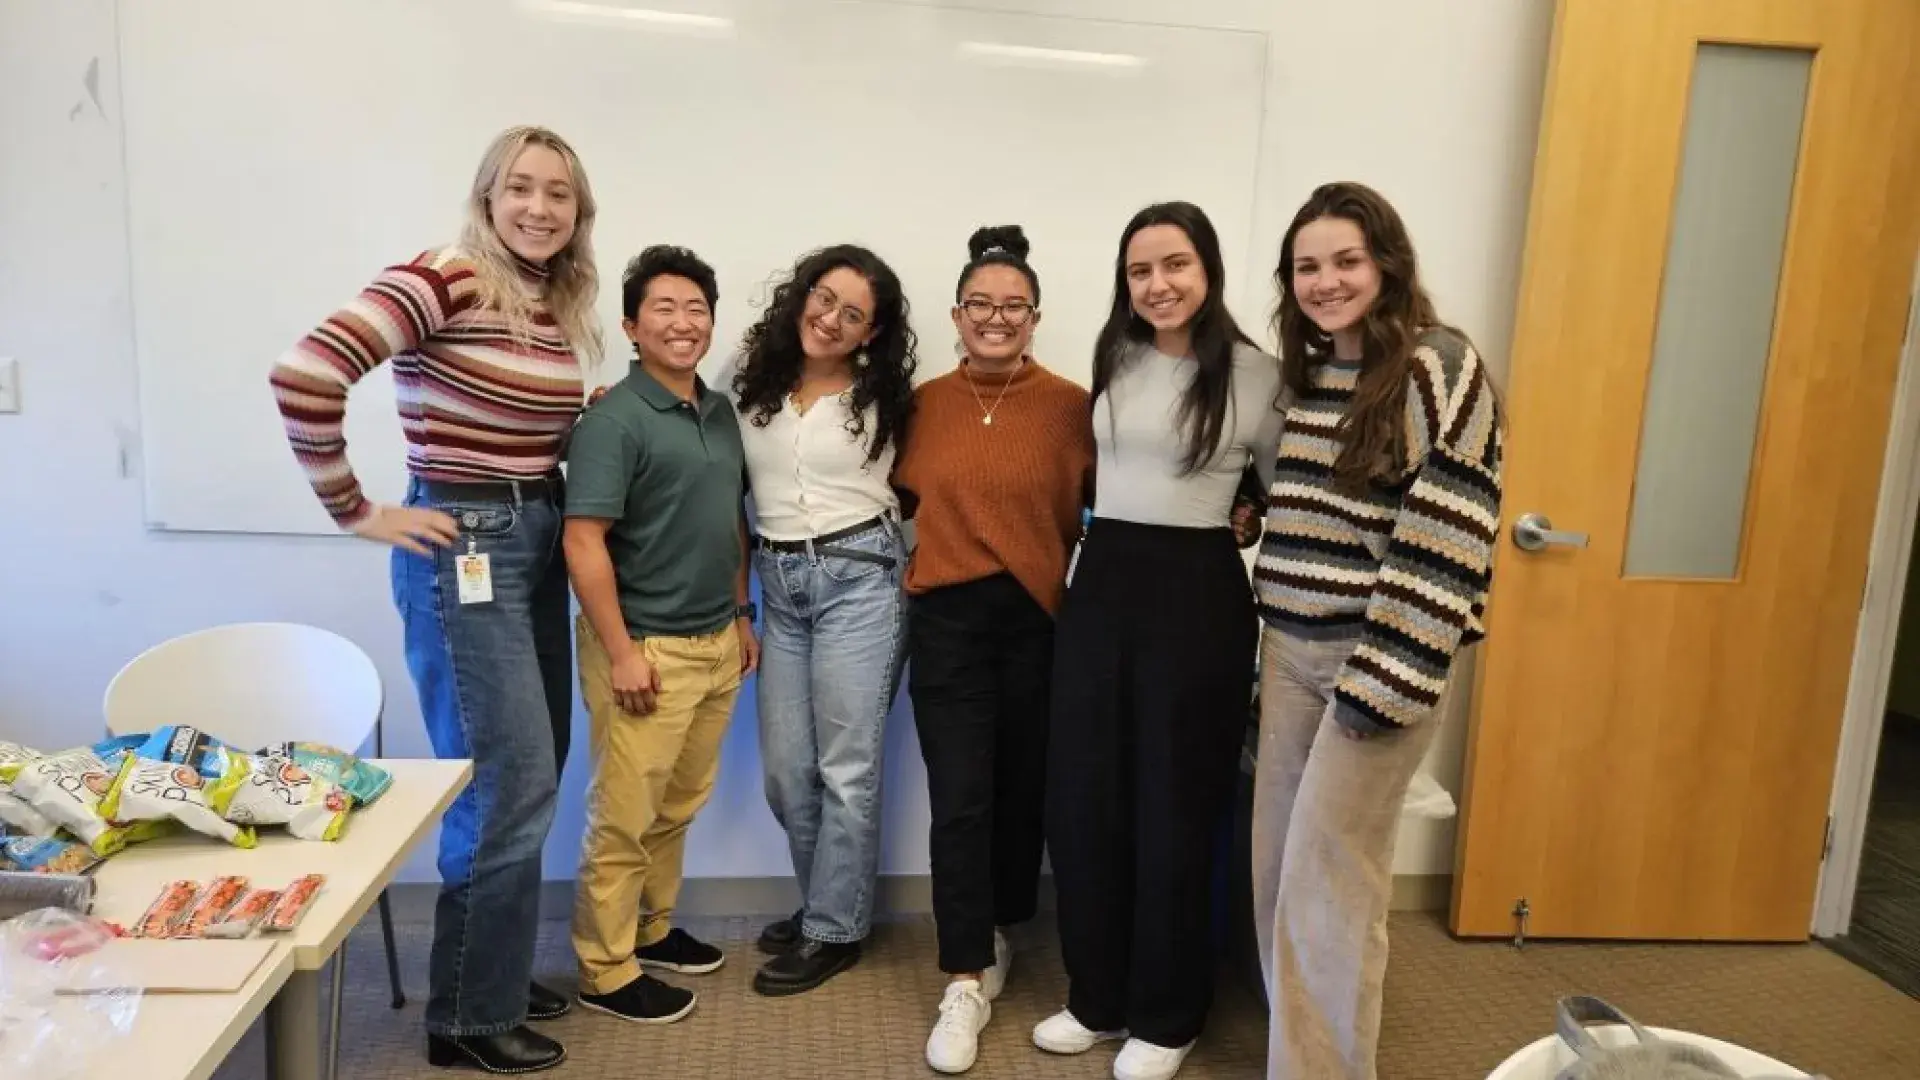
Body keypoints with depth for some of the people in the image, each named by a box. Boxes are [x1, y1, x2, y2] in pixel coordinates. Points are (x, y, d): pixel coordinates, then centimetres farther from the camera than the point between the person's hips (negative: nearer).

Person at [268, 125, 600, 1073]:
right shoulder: (440, 281, -14)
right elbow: (303, 377, -24)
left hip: (537, 542, 8)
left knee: (523, 781, 15)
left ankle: (493, 978, 32)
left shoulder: (560, 308, 9)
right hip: (464, 547, -8)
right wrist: (357, 513, -17)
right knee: (508, 784, -4)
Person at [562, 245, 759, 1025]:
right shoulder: (614, 420, -13)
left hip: (716, 644, 7)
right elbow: (583, 541, -17)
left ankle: (653, 930, 35)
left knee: (680, 805, 18)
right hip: (647, 647, -7)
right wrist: (620, 653, -19)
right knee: (625, 815, 2)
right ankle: (606, 971, 16)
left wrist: (742, 615, 17)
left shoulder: (721, 412, 10)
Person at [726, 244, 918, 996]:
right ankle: (826, 904, 29)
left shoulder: (880, 397, 0)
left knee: (846, 765, 1)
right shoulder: (751, 374, 7)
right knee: (785, 770, 8)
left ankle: (834, 930, 15)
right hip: (779, 582, 4)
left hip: (858, 577, -3)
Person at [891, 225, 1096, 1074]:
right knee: (958, 802, -1)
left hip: (1041, 619, 0)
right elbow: (903, 497, 15)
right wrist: (926, 554, 2)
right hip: (947, 619, 1)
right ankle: (967, 982, 9)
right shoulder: (924, 404, 3)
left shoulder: (1072, 406, -5)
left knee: (1023, 788, 13)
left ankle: (997, 934, 37)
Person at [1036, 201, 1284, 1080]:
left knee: (1174, 808, 6)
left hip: (1196, 594, -5)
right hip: (1100, 585, 5)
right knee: (1080, 801, 8)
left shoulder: (1255, 374, -6)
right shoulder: (1114, 362, 8)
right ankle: (1097, 996, 29)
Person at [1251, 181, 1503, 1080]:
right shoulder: (1304, 371, 12)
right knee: (1277, 870, 12)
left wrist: (1386, 680, -19)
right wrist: (1268, 646, 13)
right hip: (1289, 650, 7)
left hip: (1379, 654, -7)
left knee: (1328, 882, -1)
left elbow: (1443, 540, -16)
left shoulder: (1440, 368, -10)